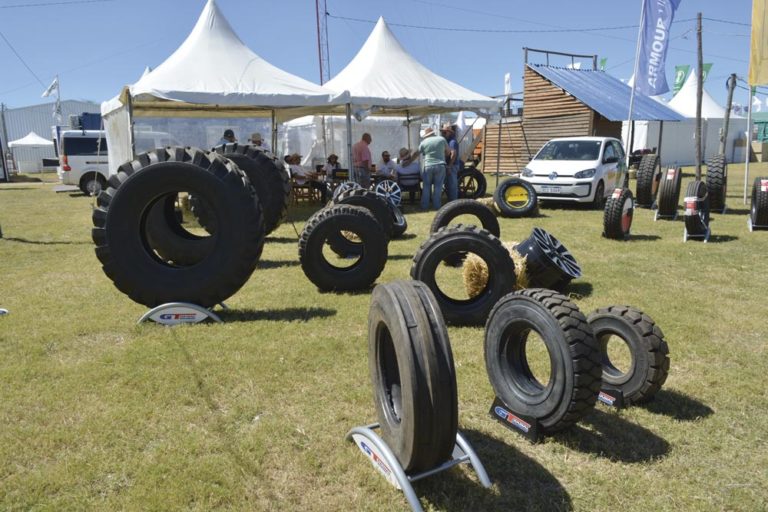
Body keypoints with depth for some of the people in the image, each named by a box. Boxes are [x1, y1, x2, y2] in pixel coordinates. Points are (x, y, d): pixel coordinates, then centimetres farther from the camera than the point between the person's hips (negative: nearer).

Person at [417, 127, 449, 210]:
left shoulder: (423, 142, 3)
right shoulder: (442, 139, 5)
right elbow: (447, 152, 14)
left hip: (428, 166, 0)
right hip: (440, 166, 0)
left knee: (426, 186, 11)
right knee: (438, 186, 7)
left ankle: (425, 206, 13)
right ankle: (437, 206, 9)